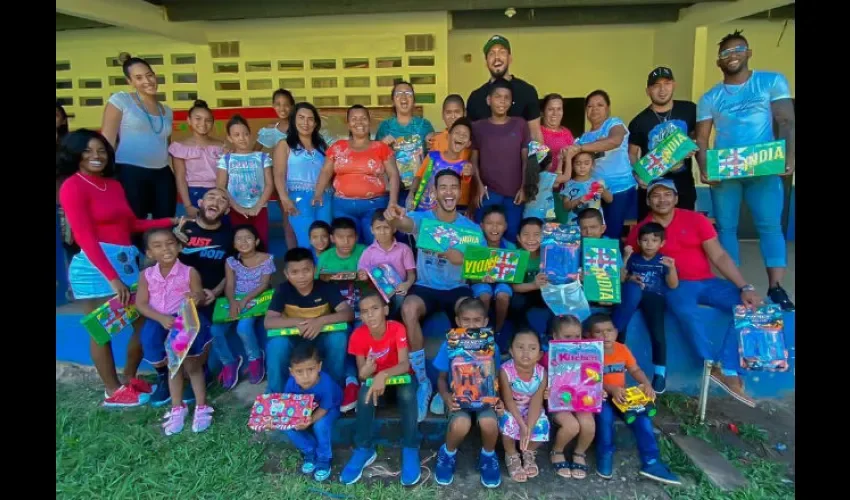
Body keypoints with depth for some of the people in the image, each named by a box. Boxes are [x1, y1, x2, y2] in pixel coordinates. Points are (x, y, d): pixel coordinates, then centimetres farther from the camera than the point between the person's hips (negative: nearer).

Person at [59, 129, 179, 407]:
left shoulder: (113, 184, 17)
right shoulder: (73, 186, -6)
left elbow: (132, 224, 18)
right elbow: (85, 238, -13)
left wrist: (171, 222, 13)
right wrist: (112, 278, -17)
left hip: (127, 260, 8)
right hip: (95, 265, -7)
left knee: (145, 323, 9)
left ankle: (130, 379, 28)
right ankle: (113, 392, 17)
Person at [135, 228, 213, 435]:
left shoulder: (189, 272, -6)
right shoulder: (146, 275, 1)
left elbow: (199, 296, -8)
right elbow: (141, 304, -3)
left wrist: (197, 297, -34)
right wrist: (162, 318, -19)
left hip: (185, 320, -3)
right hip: (159, 322, 3)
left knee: (191, 364, 0)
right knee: (173, 364, 11)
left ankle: (201, 408, 13)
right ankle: (177, 408, 25)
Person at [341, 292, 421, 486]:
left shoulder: (397, 328, -26)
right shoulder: (358, 335, -19)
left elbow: (405, 364, -33)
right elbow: (361, 374, -14)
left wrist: (383, 375, -51)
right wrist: (364, 373, -40)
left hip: (400, 375, -2)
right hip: (374, 378, 2)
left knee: (407, 395, -34)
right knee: (365, 396, -30)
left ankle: (410, 449, -16)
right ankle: (364, 449, -10)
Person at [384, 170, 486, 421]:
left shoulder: (472, 228, 2)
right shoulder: (422, 218, -3)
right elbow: (404, 224, -28)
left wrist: (463, 260, -30)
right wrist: (394, 219, -56)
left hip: (457, 288, 1)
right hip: (425, 286, 0)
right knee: (408, 309, -34)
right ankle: (423, 382, -17)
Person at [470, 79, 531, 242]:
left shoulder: (520, 125, 7)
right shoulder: (478, 127, 5)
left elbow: (526, 159, 7)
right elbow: (474, 160, 6)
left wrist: (524, 187, -1)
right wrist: (479, 185, -7)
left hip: (514, 193, 1)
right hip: (488, 192, -1)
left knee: (512, 235, 4)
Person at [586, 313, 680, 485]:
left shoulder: (622, 349, 4)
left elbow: (635, 370, 6)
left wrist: (646, 384, -15)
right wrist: (611, 389, -37)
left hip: (622, 396, 5)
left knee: (642, 414, -17)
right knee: (605, 413, -34)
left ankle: (651, 462, -8)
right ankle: (605, 455, -12)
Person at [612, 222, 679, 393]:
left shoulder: (663, 261, 9)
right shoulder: (633, 258, 12)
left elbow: (673, 285, 3)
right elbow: (620, 279, 7)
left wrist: (672, 268, -14)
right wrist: (625, 259, -3)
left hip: (654, 297, -1)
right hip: (633, 295, 1)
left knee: (657, 332, -23)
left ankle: (660, 372, -12)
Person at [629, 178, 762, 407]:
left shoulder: (696, 220, 4)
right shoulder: (641, 230, 2)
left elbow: (719, 256, 0)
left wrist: (745, 287, -9)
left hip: (707, 282, 3)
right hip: (675, 285, -3)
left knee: (747, 306, -20)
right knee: (686, 311, -37)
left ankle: (729, 371, -19)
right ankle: (715, 366, -23)